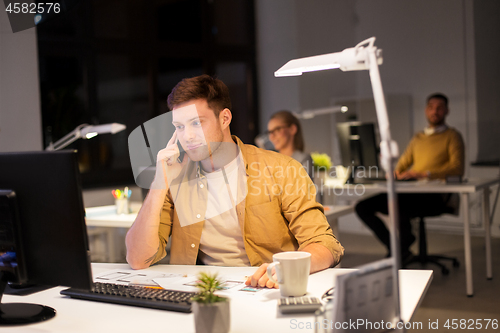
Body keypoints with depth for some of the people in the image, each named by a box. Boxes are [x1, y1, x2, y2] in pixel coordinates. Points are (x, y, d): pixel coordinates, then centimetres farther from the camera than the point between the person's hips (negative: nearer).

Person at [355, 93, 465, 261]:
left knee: (395, 200, -38)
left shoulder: (452, 136, 8)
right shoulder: (417, 138, 27)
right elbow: (403, 163, 26)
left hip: (434, 196, -7)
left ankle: (404, 245, -13)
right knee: (362, 207, -11)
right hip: (411, 191, 7)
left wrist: (425, 173, -17)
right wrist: (395, 172, 0)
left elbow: (457, 168, -7)